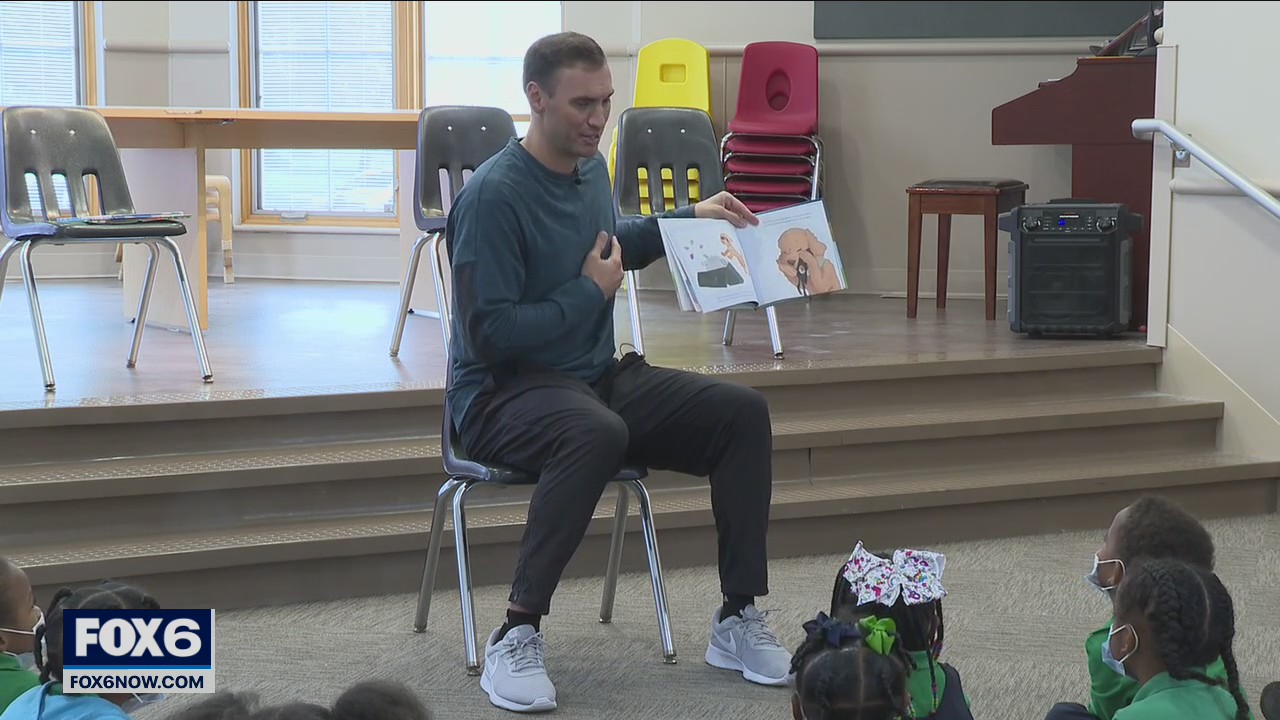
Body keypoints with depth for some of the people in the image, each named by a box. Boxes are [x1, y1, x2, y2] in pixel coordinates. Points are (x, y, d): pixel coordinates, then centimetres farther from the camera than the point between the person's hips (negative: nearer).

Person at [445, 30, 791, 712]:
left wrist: (688, 217, 18)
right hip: (503, 392, -8)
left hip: (597, 376, 8)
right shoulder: (493, 195, -18)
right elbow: (489, 332, -21)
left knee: (743, 411, -9)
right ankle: (518, 633, -30)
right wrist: (590, 292, -12)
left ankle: (738, 617, -2)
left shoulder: (590, 167, 8)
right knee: (597, 433, -40)